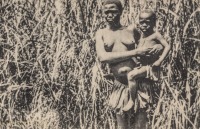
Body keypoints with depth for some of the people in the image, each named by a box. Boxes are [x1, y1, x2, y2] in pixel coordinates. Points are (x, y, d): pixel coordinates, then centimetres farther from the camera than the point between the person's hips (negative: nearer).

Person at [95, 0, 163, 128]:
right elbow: (102, 57, -10)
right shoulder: (101, 33, 8)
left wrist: (159, 46, -3)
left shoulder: (131, 31, 8)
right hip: (120, 85, 1)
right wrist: (134, 52, -15)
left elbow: (147, 47, 23)